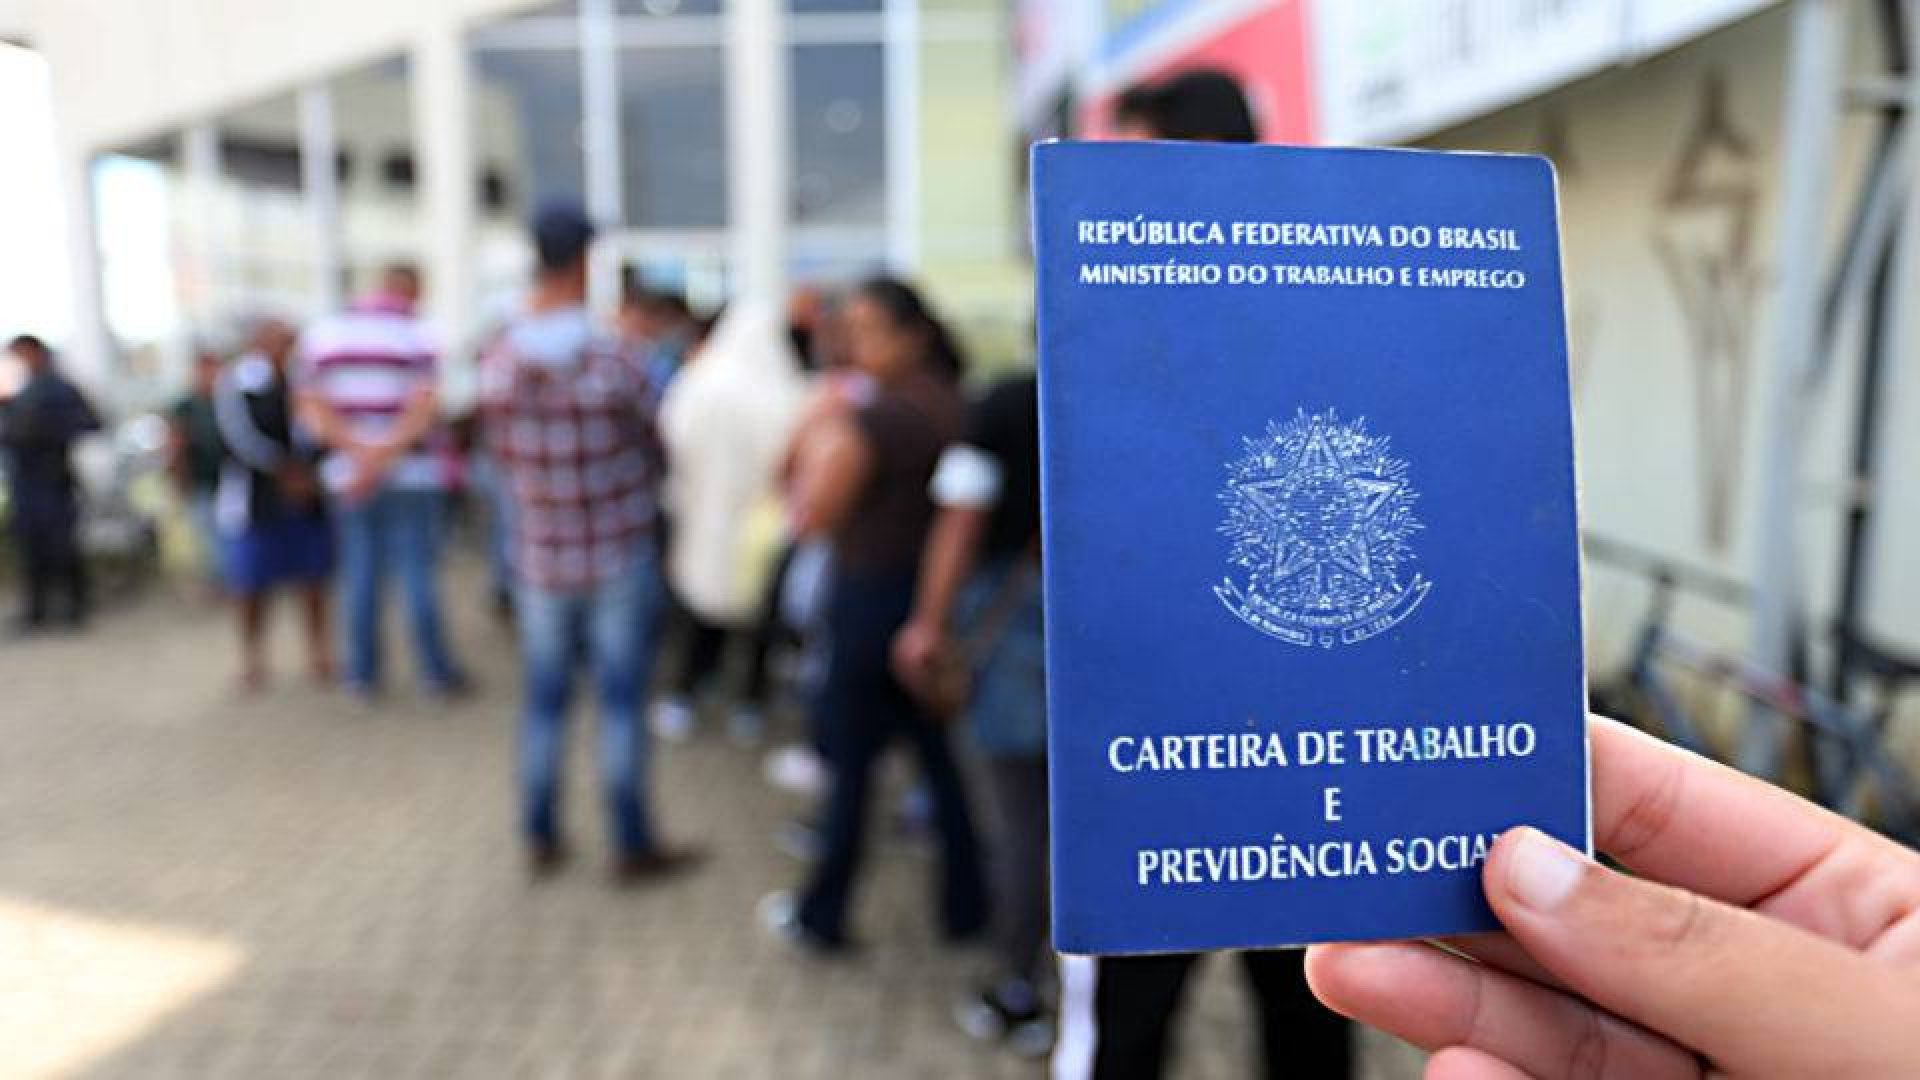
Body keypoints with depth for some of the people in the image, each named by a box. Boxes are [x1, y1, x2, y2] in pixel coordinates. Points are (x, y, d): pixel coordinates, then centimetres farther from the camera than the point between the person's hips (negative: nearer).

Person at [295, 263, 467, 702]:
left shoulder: (322, 331, 6)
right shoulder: (414, 335, -7)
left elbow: (310, 406, -2)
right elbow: (422, 413, -18)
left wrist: (359, 452, -12)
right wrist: (383, 458, -17)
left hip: (347, 475, 4)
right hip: (412, 476, -4)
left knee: (360, 575, 10)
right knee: (419, 575, 0)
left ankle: (363, 674, 16)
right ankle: (438, 673, 5)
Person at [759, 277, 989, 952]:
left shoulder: (865, 420, -20)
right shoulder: (963, 408, 1)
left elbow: (810, 518, -15)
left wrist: (819, 433, -8)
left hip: (873, 600, -6)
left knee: (850, 762, 8)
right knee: (945, 757, 16)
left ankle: (821, 917, 24)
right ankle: (966, 908, 26)